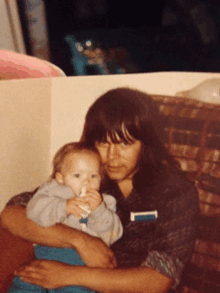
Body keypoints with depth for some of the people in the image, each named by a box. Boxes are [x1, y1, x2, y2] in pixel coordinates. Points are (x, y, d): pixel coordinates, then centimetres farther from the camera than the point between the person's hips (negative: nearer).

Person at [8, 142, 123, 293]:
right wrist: (64, 207, -21)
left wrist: (99, 210, -14)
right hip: (48, 251, 0)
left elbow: (111, 236, 1)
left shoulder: (105, 202, 13)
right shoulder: (54, 191, 9)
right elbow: (34, 210, -9)